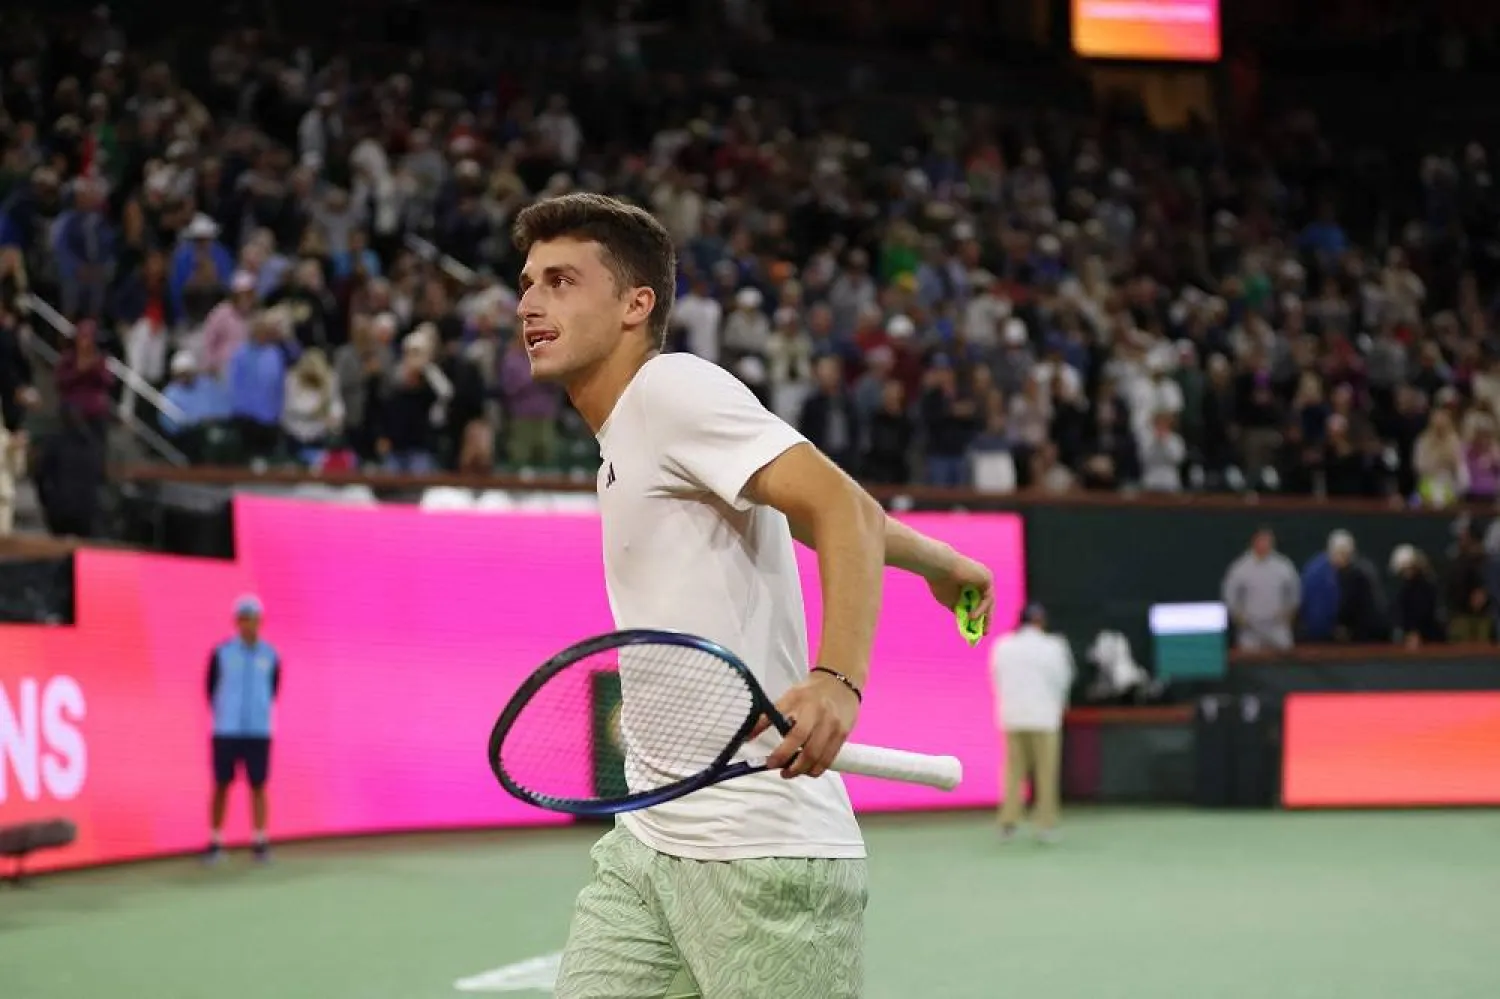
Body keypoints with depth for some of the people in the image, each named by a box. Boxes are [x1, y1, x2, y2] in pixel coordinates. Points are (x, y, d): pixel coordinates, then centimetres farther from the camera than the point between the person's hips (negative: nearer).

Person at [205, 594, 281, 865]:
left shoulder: (270, 655, 2)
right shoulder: (221, 653, -3)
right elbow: (211, 689, 7)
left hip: (259, 731, 1)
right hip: (226, 731, -1)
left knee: (258, 786, 2)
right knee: (222, 785, 2)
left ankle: (260, 842, 8)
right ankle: (216, 842, 8)